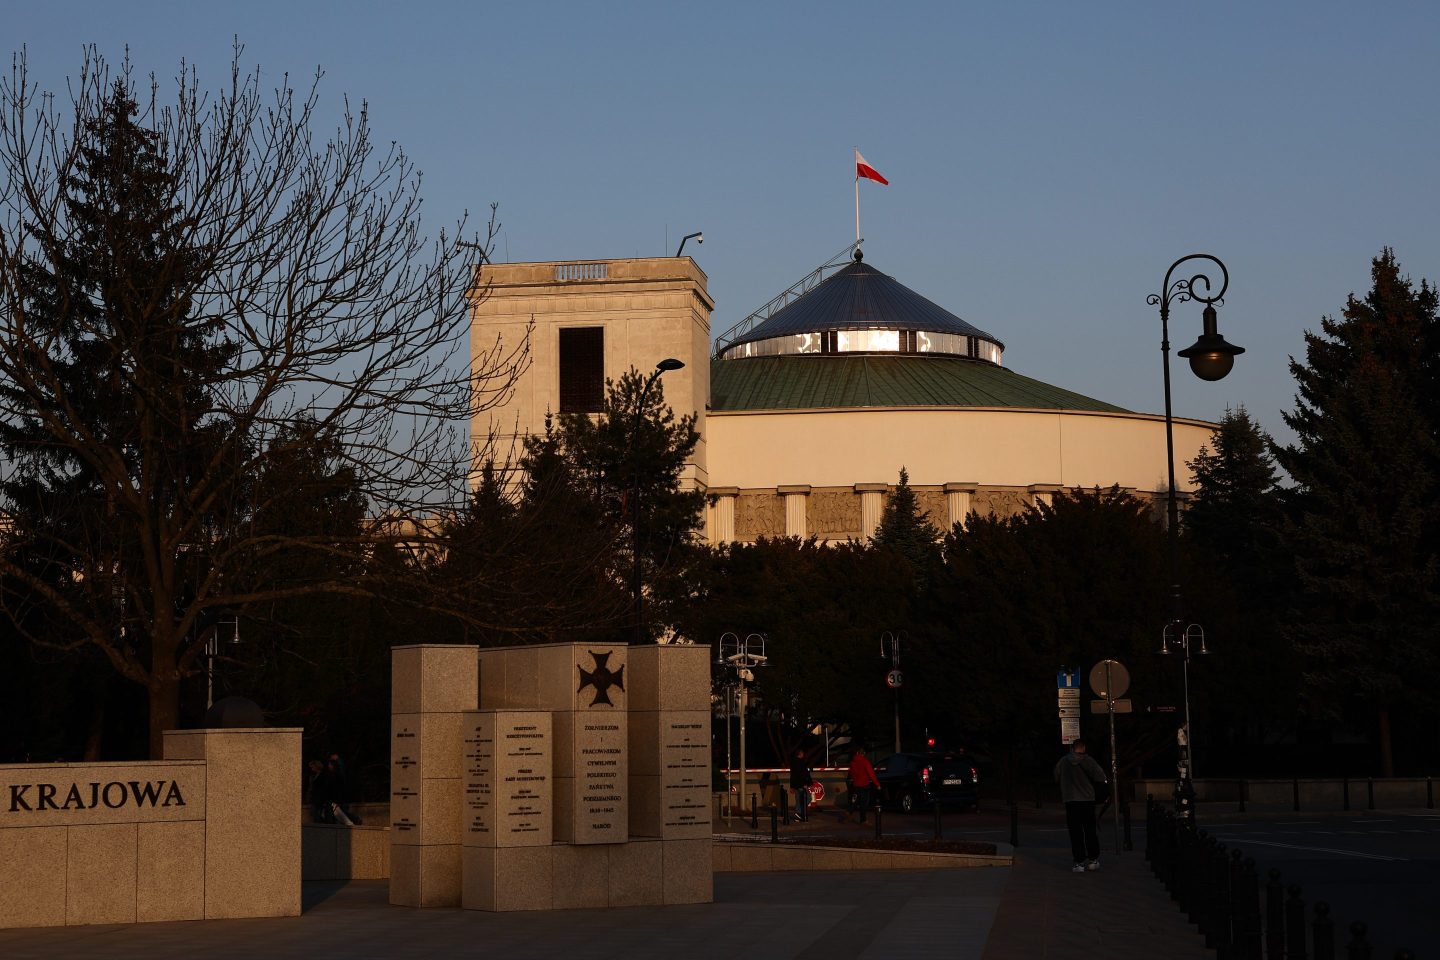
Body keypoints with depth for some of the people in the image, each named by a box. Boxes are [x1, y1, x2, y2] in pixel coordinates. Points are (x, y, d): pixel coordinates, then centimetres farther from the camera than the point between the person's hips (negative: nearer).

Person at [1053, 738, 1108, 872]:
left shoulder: (1063, 761, 0)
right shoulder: (1087, 760, -7)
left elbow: (1057, 778, 12)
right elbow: (1100, 777, -12)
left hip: (1070, 800, 1)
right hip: (1087, 799, 0)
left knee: (1075, 832, 2)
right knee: (1090, 831, 11)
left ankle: (1079, 862, -2)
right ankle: (1093, 860, 14)